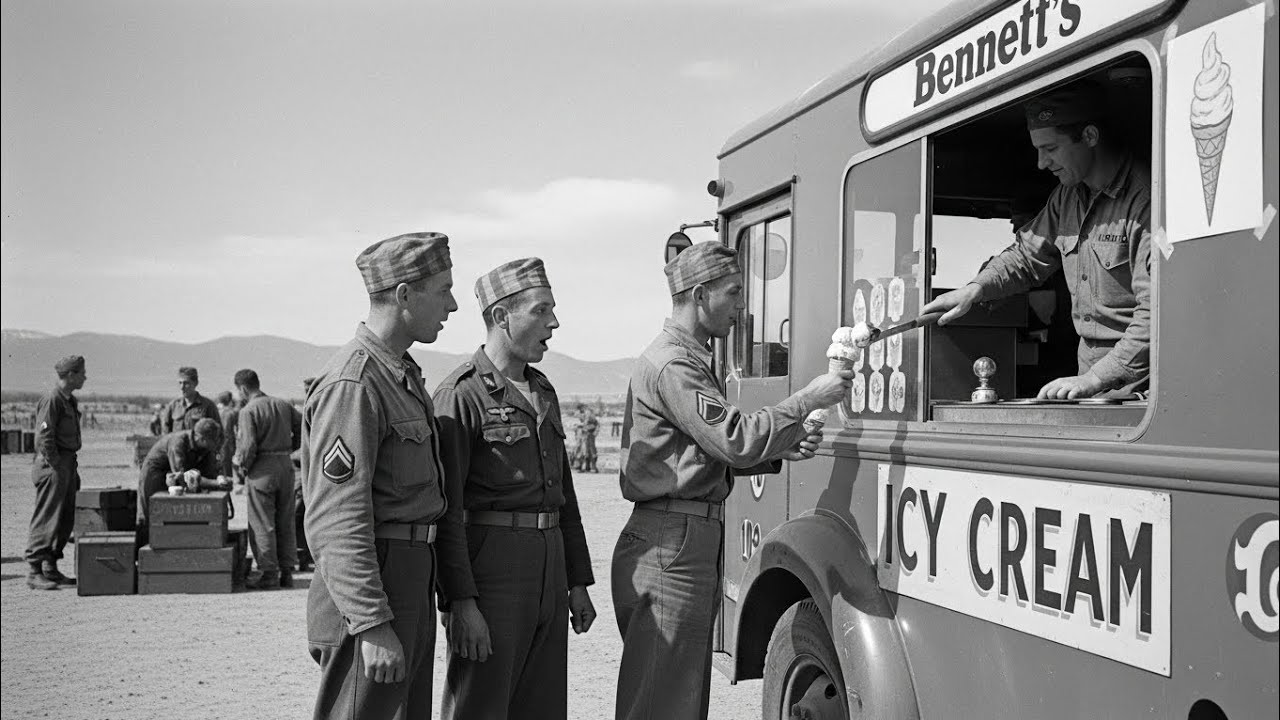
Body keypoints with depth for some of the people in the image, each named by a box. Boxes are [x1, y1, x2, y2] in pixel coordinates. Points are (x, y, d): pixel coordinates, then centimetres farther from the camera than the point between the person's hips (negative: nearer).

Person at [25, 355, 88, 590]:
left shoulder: (70, 401, 16)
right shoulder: (51, 400, -14)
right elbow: (44, 438, -18)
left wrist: (72, 469, 15)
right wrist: (56, 467, -18)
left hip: (67, 465, 10)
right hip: (52, 466, -10)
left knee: (65, 521, 12)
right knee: (46, 520, -6)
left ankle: (51, 569, 20)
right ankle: (34, 572, -1)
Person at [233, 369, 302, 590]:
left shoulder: (248, 411, -11)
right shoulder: (283, 405, 9)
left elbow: (248, 446, -17)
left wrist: (241, 467, -1)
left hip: (262, 469, -6)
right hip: (286, 464, 6)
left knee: (262, 524, 2)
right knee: (285, 522, 12)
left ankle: (269, 574, 5)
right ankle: (287, 572, 17)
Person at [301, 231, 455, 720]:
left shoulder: (403, 373, 15)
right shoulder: (352, 384, -18)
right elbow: (339, 522, -22)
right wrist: (373, 626, -24)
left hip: (411, 592, 10)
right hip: (368, 594, -10)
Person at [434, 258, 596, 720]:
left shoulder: (543, 392, 15)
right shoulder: (462, 394, -10)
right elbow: (446, 508, -15)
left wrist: (577, 583, 17)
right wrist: (461, 602, -20)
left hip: (548, 569, 8)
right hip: (490, 569, -8)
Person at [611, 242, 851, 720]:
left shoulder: (689, 360, 21)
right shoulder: (672, 365, -14)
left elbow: (712, 454, 21)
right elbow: (735, 439, -22)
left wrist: (779, 451, 7)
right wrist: (809, 399, -16)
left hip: (693, 542, 11)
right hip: (671, 547, -11)